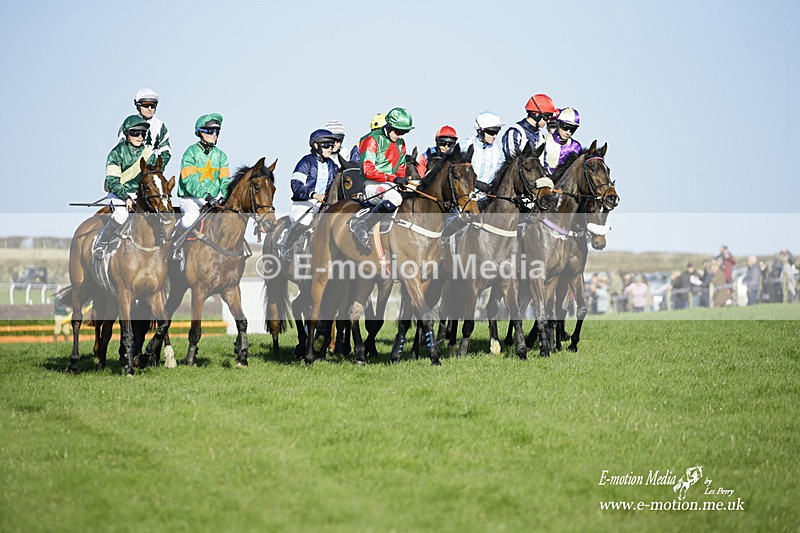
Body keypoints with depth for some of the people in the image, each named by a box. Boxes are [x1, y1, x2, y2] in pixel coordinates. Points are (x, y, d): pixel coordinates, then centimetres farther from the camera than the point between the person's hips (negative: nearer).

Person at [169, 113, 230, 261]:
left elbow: (225, 180, 8)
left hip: (214, 199, 6)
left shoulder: (220, 155, 12)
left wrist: (225, 196, -14)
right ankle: (174, 246, -17)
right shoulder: (191, 152, -6)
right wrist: (207, 196, -31)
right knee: (192, 215, -36)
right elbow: (190, 181, -18)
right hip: (190, 199, -6)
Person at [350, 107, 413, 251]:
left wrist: (402, 180, 3)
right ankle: (362, 226, -35)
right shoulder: (372, 140, -10)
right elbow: (368, 171, -19)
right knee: (395, 198, -36)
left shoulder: (400, 143, 15)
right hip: (370, 185, -9)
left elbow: (401, 168, 27)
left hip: (389, 185, 9)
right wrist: (393, 178, -22)